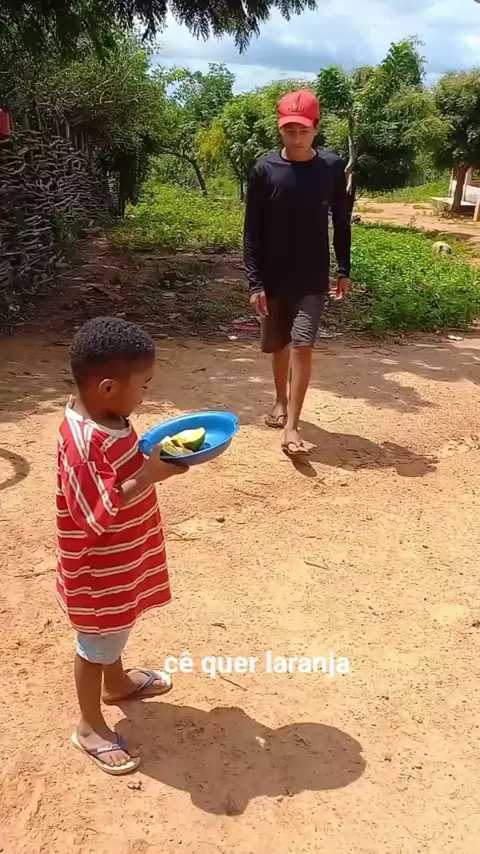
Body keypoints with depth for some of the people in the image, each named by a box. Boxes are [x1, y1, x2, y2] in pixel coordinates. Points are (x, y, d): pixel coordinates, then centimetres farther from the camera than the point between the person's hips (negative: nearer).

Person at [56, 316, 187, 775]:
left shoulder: (106, 417, -4)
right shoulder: (83, 442, -33)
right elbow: (98, 515, -33)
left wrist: (154, 455, -5)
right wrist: (151, 474, -33)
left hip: (120, 561, 9)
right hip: (99, 570, -9)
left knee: (115, 628, 30)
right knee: (96, 642, 12)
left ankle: (116, 682, 55)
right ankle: (90, 727, 33)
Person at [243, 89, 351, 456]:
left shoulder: (331, 167, -4)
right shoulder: (265, 169, -7)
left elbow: (341, 222, 6)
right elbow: (252, 230, -6)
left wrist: (344, 270, 6)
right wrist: (255, 282, -10)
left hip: (313, 278, -1)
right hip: (274, 277, 1)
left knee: (302, 346, -10)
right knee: (279, 345, 14)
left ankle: (291, 427, -6)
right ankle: (282, 402, 38)